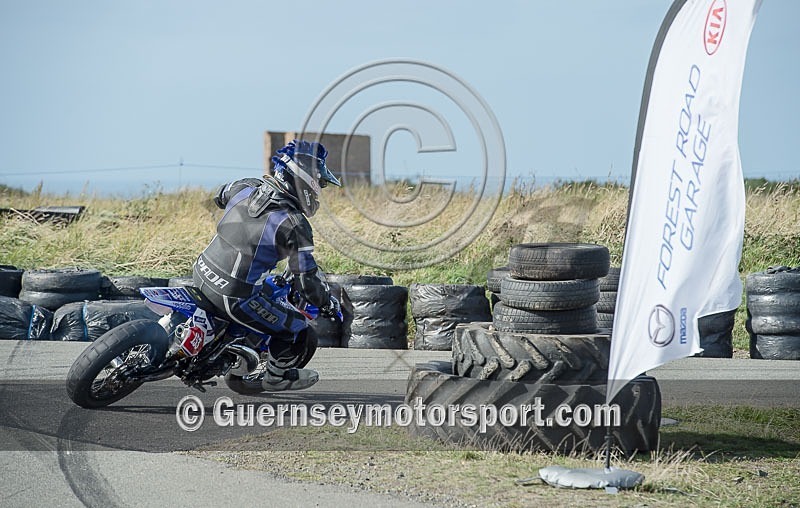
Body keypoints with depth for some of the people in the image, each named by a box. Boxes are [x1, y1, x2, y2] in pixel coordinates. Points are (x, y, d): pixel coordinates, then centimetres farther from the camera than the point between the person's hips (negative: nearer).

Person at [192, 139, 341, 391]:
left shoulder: (245, 187, 0)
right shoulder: (294, 225, -19)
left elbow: (220, 196, 25)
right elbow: (306, 281, -14)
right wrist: (329, 305, 5)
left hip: (201, 273, 8)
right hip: (234, 295, -7)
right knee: (296, 329, 12)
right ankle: (277, 376, 36)